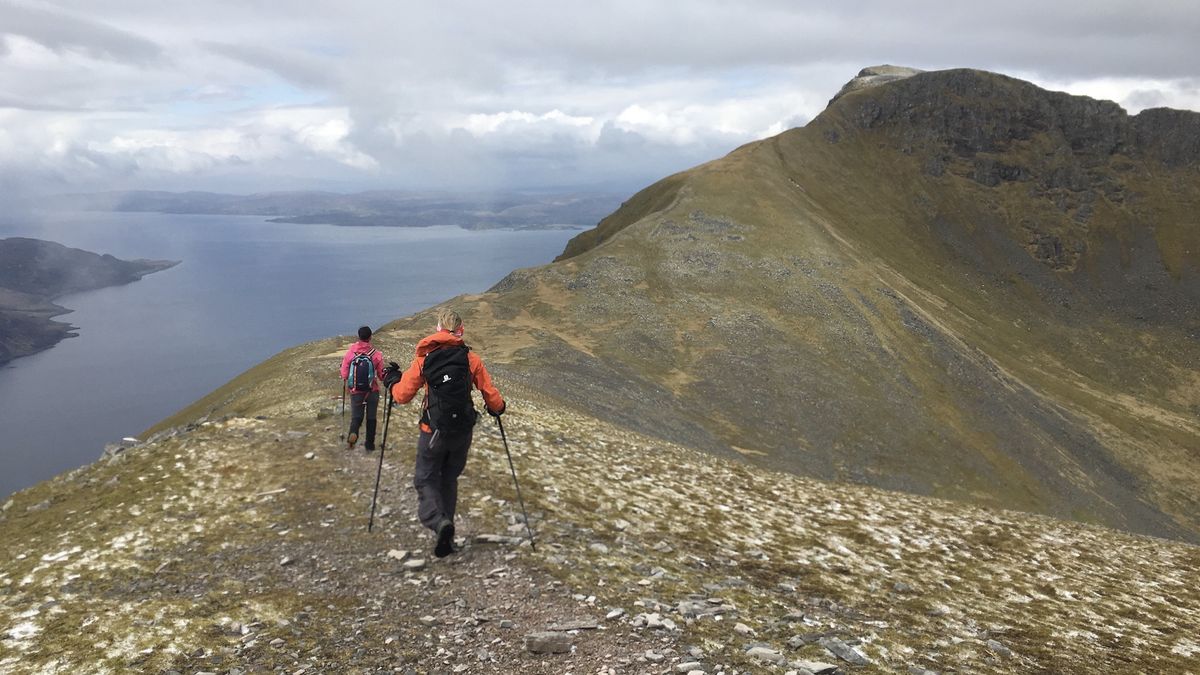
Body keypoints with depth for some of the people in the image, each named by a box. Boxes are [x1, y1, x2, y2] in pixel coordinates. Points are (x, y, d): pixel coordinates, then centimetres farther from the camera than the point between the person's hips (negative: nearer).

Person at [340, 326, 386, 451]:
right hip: (372, 391, 0)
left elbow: (344, 375, -3)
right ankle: (370, 445, 17)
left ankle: (353, 433, -21)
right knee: (371, 418, 13)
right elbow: (382, 375, -4)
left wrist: (348, 384, 17)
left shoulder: (350, 353, -7)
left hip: (355, 391, 0)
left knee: (356, 416, 10)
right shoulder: (376, 354, -10)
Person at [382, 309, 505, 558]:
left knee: (425, 479, 7)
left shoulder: (423, 359, -4)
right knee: (449, 479, 18)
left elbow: (402, 395, -2)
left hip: (433, 432, -2)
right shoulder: (471, 358, -1)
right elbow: (490, 393, 0)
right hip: (463, 432, 2)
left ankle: (438, 522, -18)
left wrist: (391, 381, 19)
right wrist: (497, 409, 22)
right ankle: (447, 531, 20)